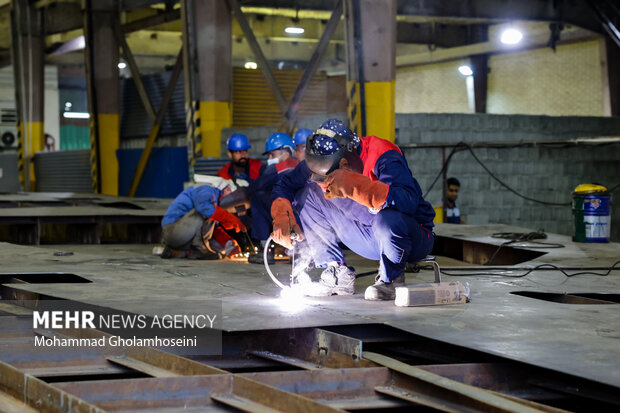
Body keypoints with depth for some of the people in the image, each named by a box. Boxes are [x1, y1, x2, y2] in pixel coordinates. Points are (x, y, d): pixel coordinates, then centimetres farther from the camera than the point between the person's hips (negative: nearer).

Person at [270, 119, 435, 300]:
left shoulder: (383, 156, -26)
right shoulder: (324, 160, -8)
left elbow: (409, 201, -42)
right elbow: (285, 185, 5)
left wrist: (353, 185, -47)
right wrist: (282, 218, -16)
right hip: (369, 239, 6)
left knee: (386, 219, -42)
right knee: (307, 193, -5)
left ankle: (391, 279, -10)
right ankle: (339, 276, -1)